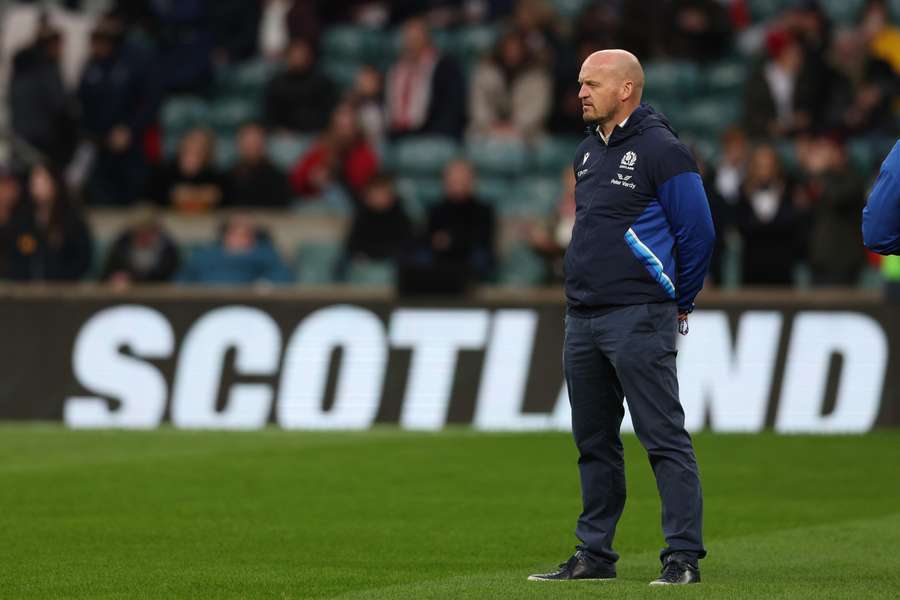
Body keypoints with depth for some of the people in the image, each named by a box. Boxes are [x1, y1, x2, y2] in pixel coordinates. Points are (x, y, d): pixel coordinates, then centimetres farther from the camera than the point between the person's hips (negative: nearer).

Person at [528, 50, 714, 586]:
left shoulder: (660, 150, -9)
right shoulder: (588, 153, 16)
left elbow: (698, 233, -10)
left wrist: (678, 304, -1)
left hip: (638, 319, -9)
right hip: (583, 317, 9)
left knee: (664, 437, -9)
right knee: (595, 442, 12)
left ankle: (684, 557, -10)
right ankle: (595, 555, 19)